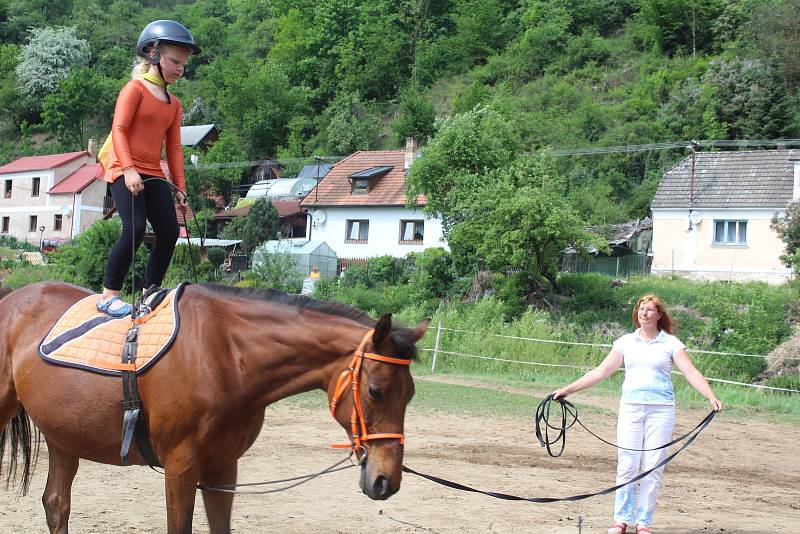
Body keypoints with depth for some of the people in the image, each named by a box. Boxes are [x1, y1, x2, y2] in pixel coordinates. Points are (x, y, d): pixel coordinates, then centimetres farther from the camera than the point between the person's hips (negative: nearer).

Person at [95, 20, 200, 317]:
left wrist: (180, 188, 10)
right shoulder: (136, 88, -4)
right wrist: (129, 169, -25)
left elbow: (174, 148, 16)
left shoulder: (174, 104, 17)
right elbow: (119, 129, -13)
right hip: (125, 171, -7)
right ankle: (109, 295, -14)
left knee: (169, 232, -2)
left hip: (153, 175, 8)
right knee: (134, 229, -23)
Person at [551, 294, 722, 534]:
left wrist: (712, 397, -19)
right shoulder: (626, 342, 10)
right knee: (626, 465, -2)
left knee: (653, 467, -1)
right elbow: (601, 372, 11)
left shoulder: (671, 343, 4)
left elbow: (691, 373, -4)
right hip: (631, 407, 2)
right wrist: (568, 389, 7)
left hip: (660, 409, -2)